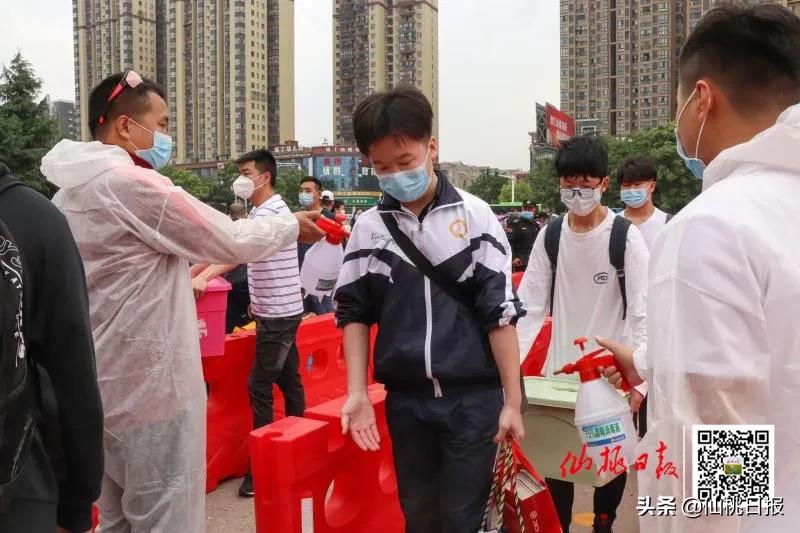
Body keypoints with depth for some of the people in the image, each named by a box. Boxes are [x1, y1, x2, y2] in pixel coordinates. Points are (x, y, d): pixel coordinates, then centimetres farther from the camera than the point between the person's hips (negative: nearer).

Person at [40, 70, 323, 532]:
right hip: (149, 380, -9)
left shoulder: (71, 191, 11)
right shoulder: (134, 183, -17)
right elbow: (231, 241, -11)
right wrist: (291, 226, 4)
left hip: (107, 377, 9)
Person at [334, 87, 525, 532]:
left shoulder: (475, 216, -6)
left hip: (474, 396, -2)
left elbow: (500, 311, -5)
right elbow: (355, 312, 7)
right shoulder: (369, 227, 1)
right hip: (406, 400, 3)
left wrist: (512, 400, -6)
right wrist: (357, 392, -1)